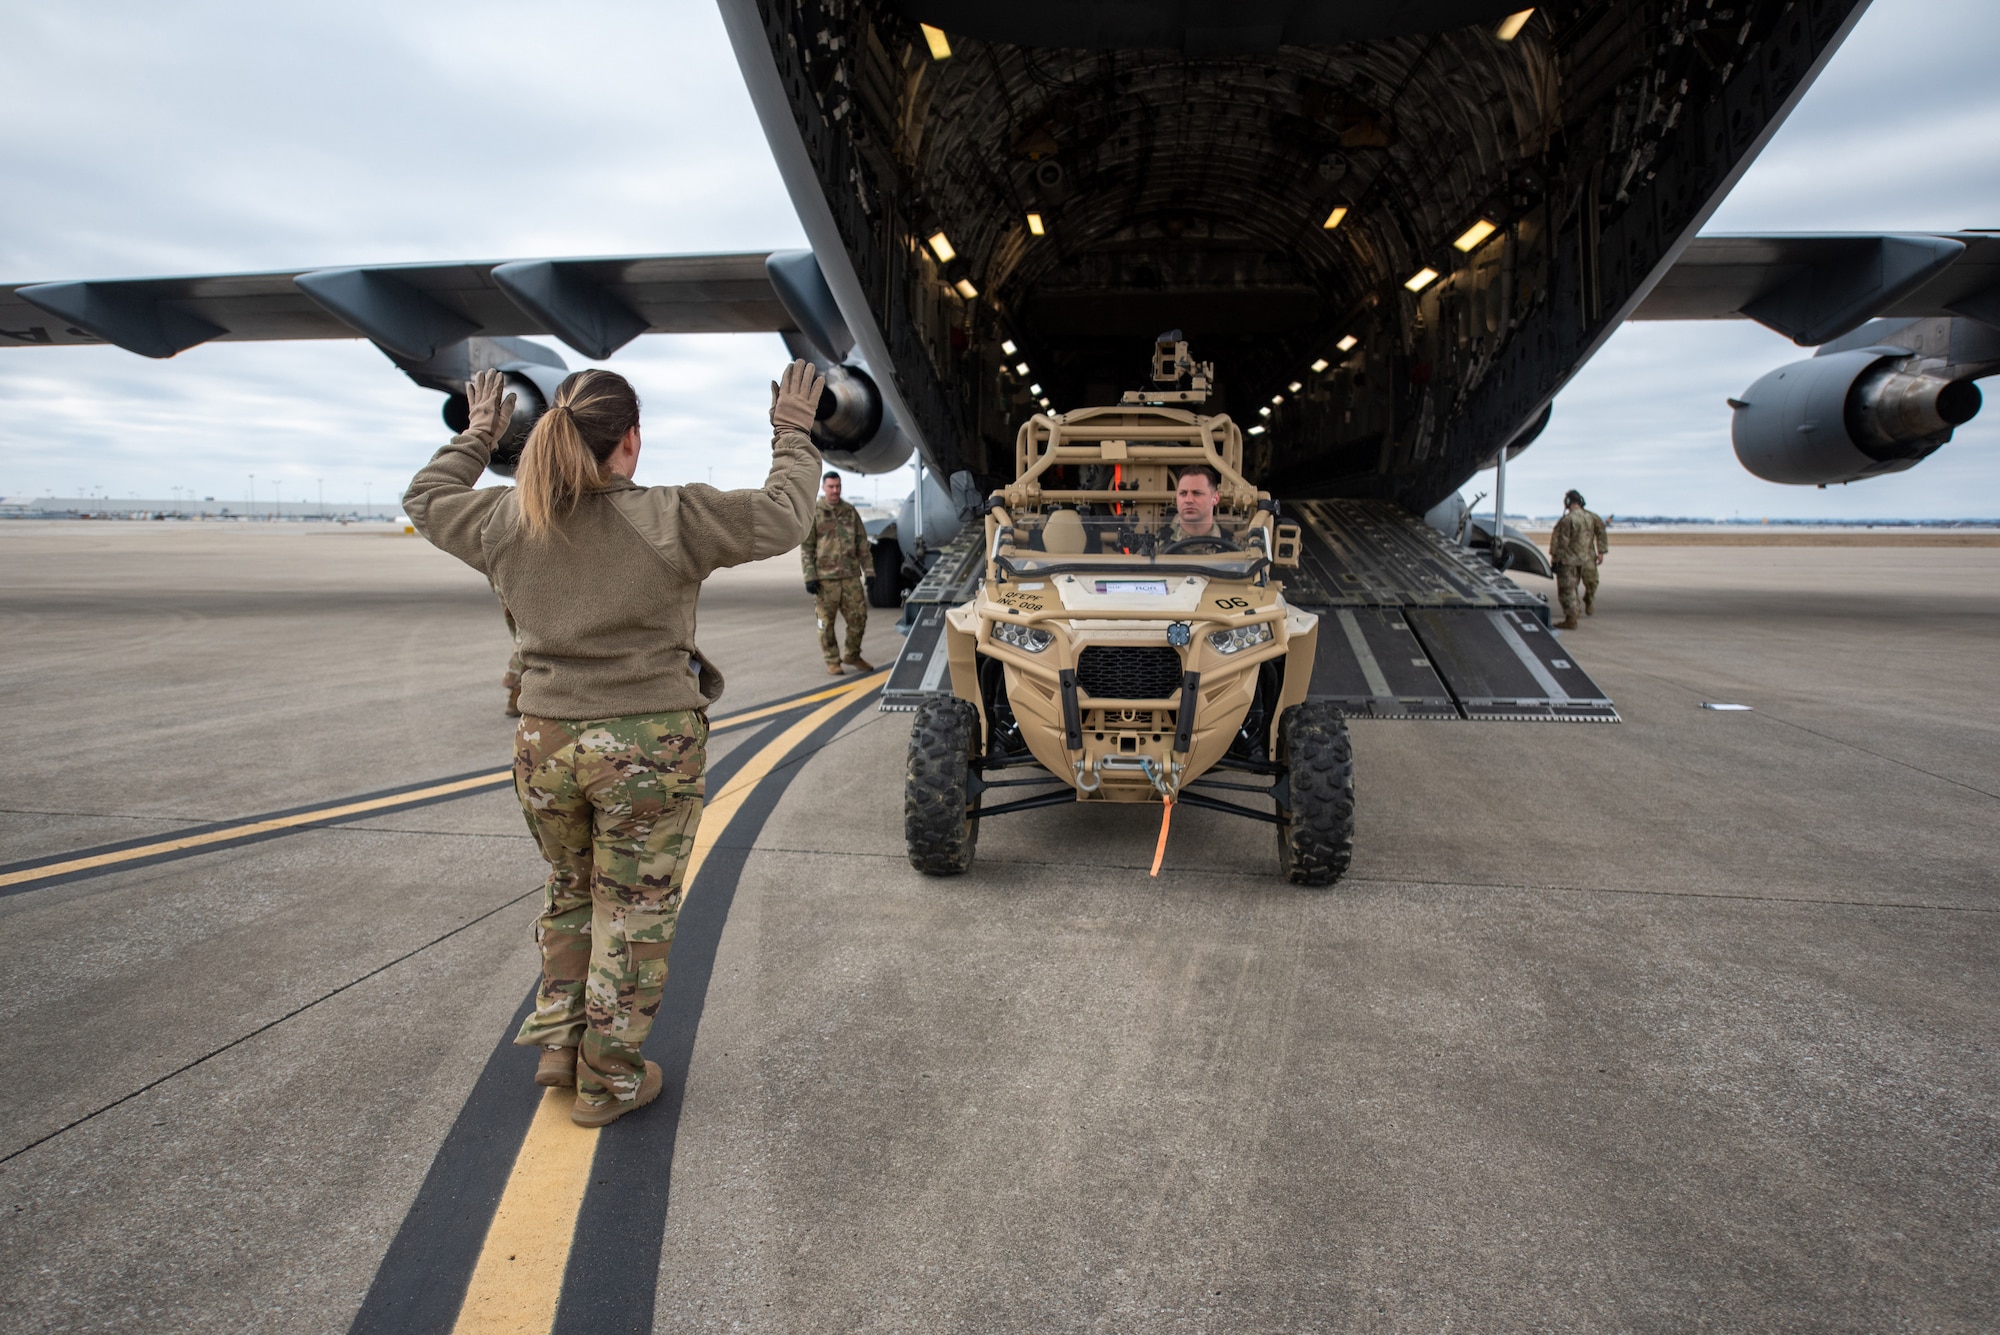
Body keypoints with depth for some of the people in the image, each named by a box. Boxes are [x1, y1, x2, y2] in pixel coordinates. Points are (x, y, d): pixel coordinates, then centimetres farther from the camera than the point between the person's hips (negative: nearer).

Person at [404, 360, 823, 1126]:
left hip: (544, 742, 4)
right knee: (633, 912, 10)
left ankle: (556, 1042, 34)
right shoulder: (668, 521, -14)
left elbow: (424, 500, 19)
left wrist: (477, 436, 32)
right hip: (650, 747, -4)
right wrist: (794, 433, 7)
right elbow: (783, 517, -7)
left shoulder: (505, 522, -1)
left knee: (569, 891, 26)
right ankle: (608, 1081, 21)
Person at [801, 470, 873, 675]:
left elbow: (862, 544, 13)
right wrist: (809, 577, -9)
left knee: (858, 617, 5)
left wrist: (869, 571, 8)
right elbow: (806, 547, -3)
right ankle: (832, 661, 16)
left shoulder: (850, 511, 10)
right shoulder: (813, 513, -1)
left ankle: (852, 655, 24)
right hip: (825, 577, -3)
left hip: (851, 576, 3)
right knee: (826, 621, 3)